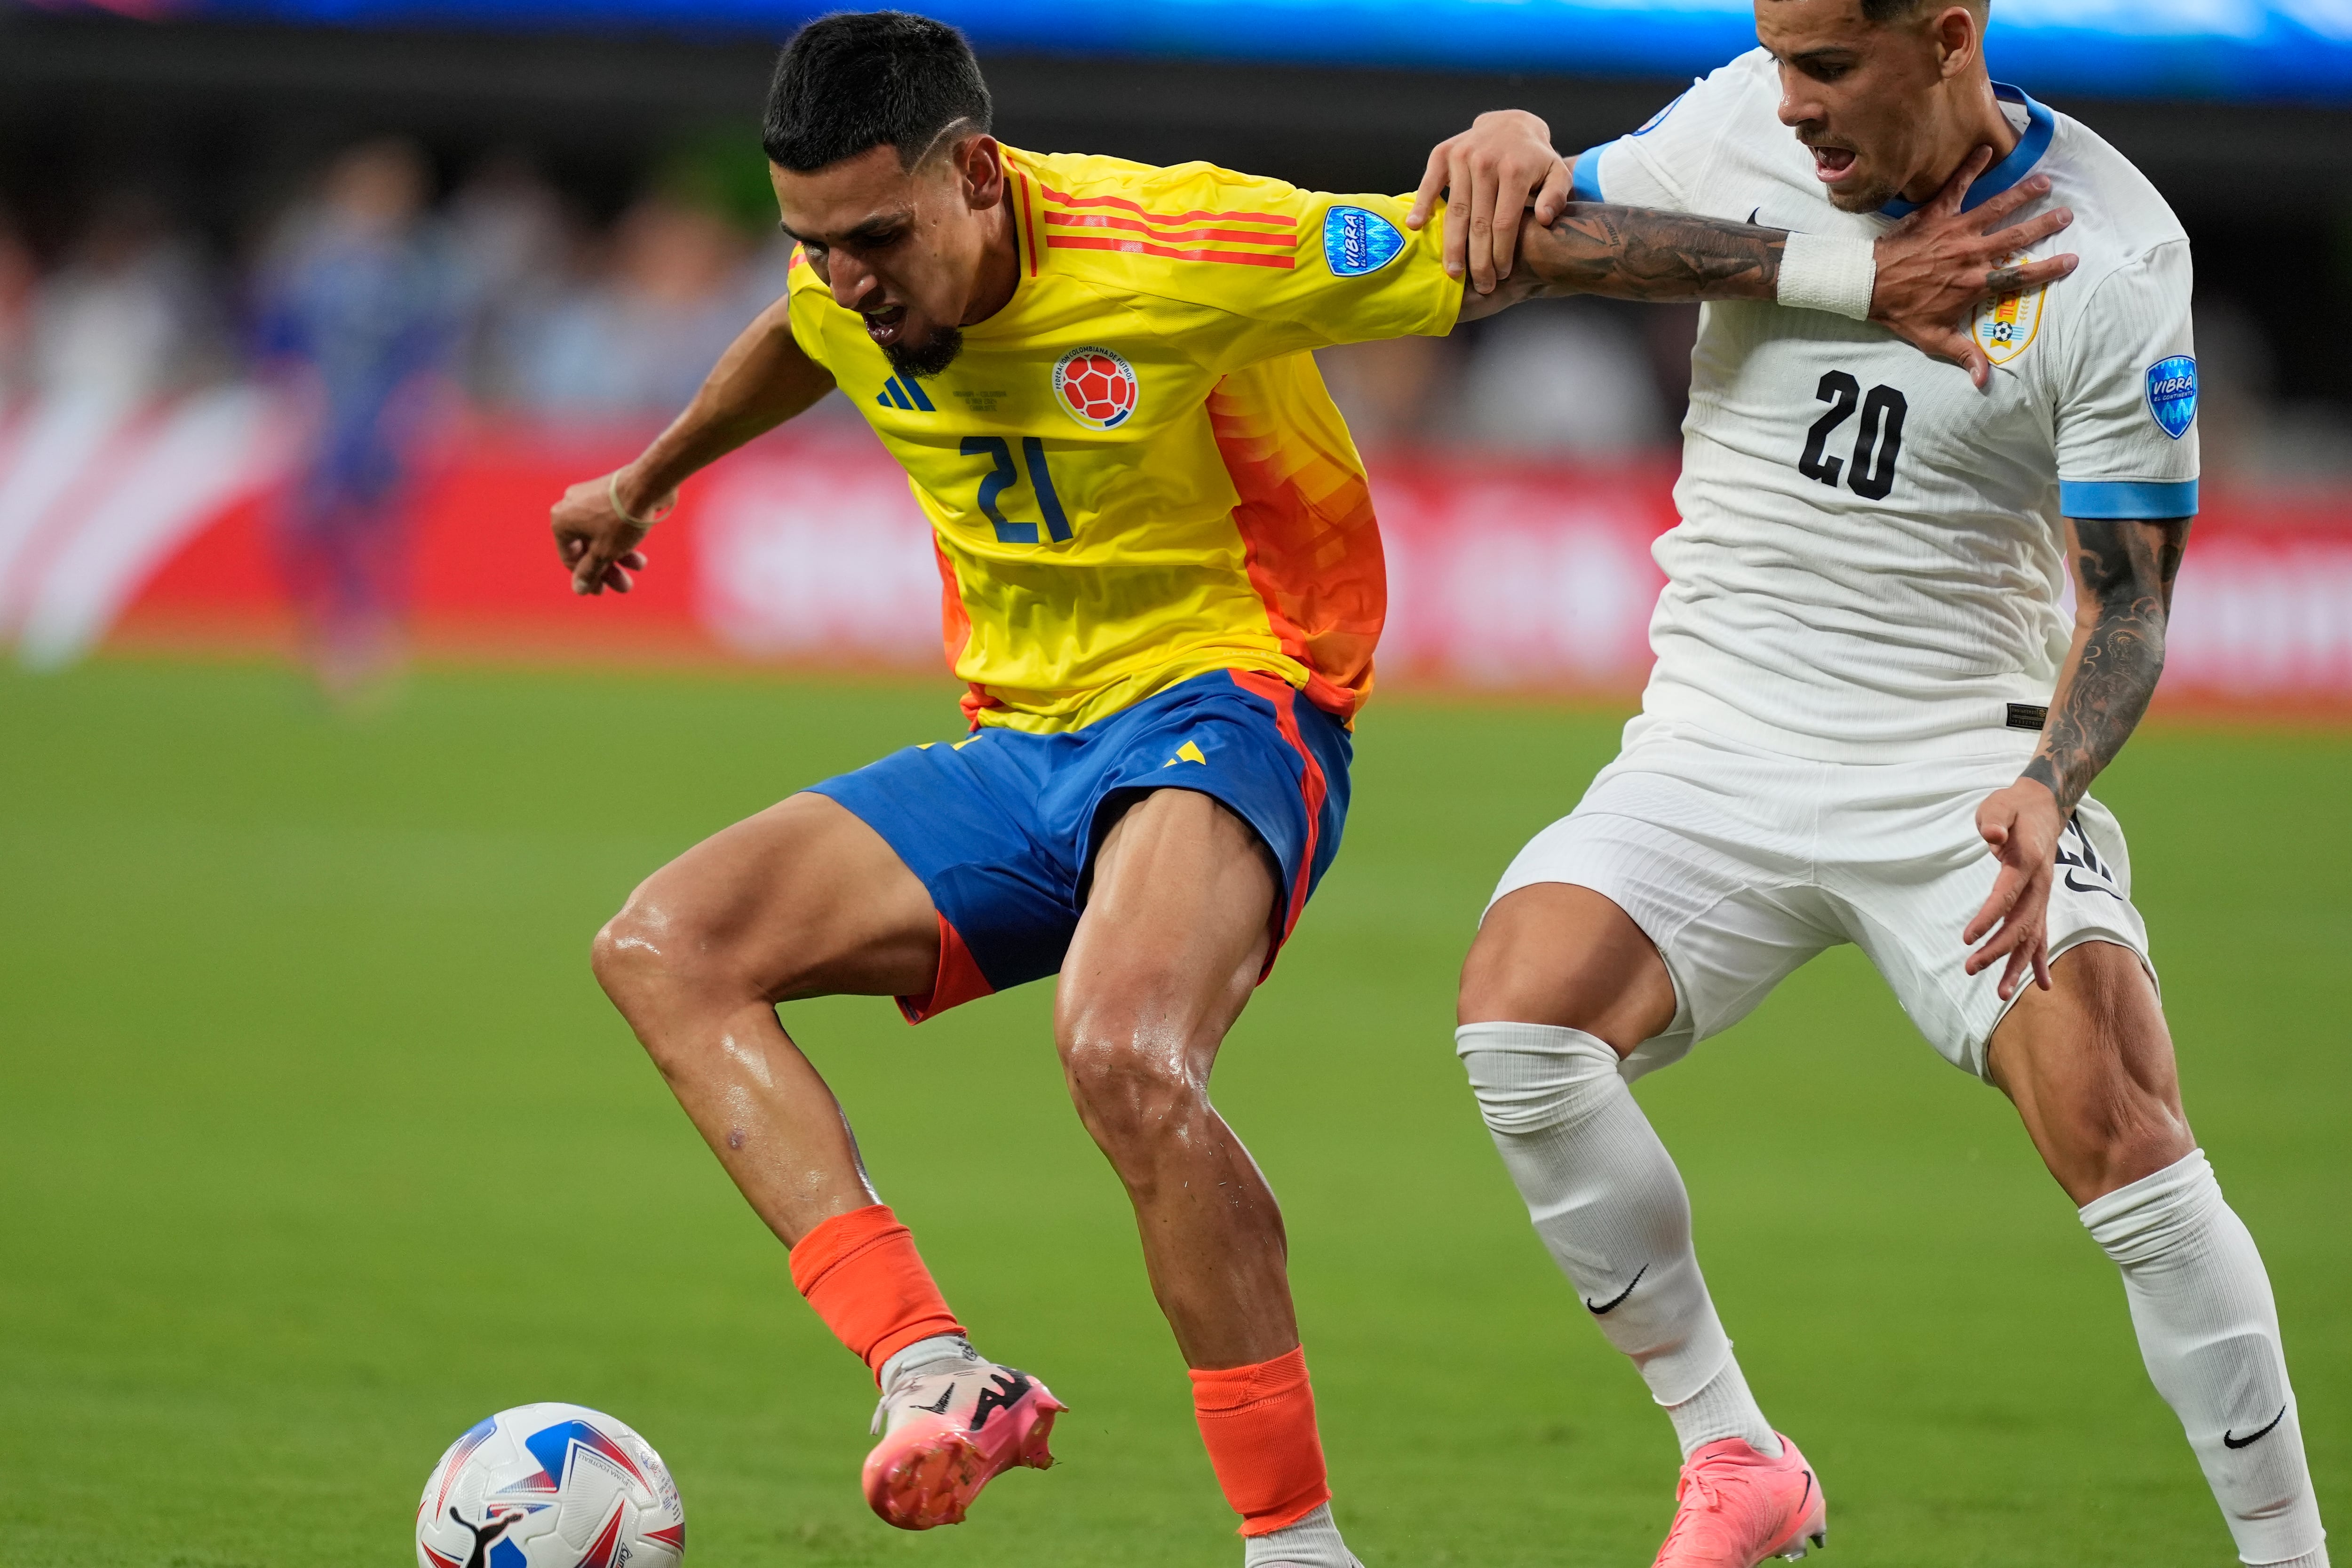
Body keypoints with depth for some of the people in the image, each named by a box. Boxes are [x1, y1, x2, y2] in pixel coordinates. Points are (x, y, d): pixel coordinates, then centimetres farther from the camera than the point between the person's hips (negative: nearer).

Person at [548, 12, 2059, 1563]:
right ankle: (938, 1383, -24)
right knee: (664, 948, -12)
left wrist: (1852, 274, -15)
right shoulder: (846, 293, -1)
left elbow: (1521, 251, -15)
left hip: (1222, 710, -8)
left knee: (1121, 1051, -37)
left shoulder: (1170, 249, -21)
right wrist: (650, 479, 46)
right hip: (1019, 752, 8)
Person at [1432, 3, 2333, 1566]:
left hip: (1965, 770, -3)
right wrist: (1513, 141, -10)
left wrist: (2047, 788, -28)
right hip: (1720, 747, 3)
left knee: (2119, 1134, -22)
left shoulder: (2113, 254, -11)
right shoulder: (1740, 126, -3)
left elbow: (2126, 598, -9)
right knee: (1520, 1011, -22)